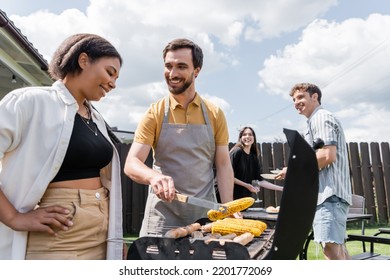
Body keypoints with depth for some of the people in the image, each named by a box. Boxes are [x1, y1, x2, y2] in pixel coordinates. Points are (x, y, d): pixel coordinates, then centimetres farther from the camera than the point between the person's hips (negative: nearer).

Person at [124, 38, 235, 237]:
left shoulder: (215, 115, 3)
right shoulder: (155, 113, -2)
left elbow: (223, 165, 5)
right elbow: (131, 164, -9)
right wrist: (154, 176, -30)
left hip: (206, 215, 2)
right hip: (163, 215, -1)